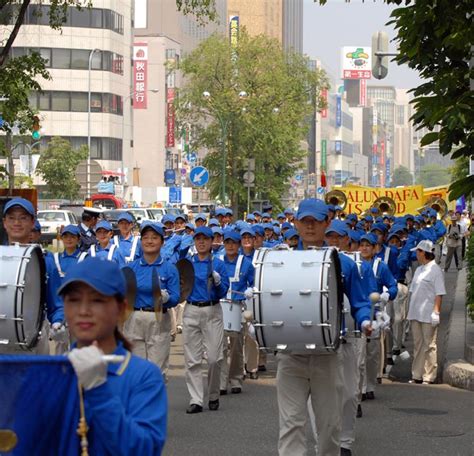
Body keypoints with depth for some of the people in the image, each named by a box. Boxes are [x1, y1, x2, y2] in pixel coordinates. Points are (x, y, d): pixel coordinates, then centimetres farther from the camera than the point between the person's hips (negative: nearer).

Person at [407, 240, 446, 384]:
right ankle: (417, 375, 17)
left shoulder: (435, 270, -8)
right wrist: (410, 311, 15)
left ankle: (428, 376, 2)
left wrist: (436, 312, -17)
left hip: (428, 314, -8)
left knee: (429, 345, -2)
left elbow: (439, 294, -12)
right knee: (418, 344, 11)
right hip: (415, 314, 8)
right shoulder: (419, 269, 15)